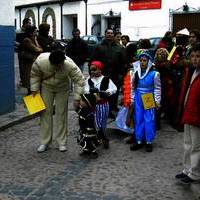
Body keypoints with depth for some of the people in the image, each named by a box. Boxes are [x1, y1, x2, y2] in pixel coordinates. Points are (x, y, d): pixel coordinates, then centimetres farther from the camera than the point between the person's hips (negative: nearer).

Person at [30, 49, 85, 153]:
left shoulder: (70, 65, -37)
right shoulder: (40, 61, -33)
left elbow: (79, 80, -27)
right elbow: (34, 75, -12)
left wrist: (77, 98, -29)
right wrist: (34, 90, -11)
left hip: (62, 88, -1)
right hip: (46, 87, 1)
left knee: (61, 114, 1)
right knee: (45, 113, 1)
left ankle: (62, 142, 11)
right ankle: (44, 142, 11)